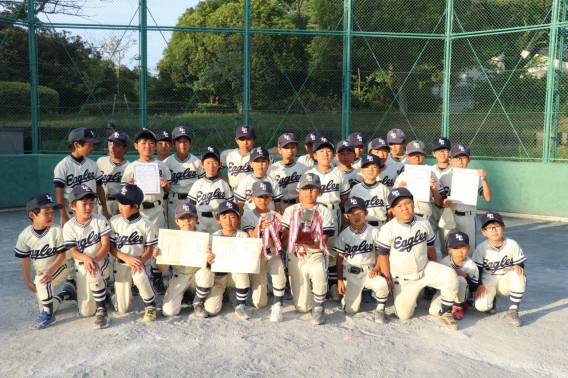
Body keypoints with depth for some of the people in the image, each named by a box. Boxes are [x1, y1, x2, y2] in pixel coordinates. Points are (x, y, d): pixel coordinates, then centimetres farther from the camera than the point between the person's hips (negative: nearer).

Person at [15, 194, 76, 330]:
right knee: (44, 309, 5)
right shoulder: (25, 236, -11)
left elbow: (62, 254, -15)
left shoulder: (57, 230, -20)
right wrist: (27, 281, 7)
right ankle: (66, 293, 33)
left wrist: (50, 270, -30)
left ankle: (48, 315, -18)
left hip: (59, 268, -4)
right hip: (42, 273, 4)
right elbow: (25, 259, 1)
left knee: (41, 279, -35)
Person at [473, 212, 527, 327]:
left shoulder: (512, 245, -5)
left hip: (506, 282, 1)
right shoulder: (481, 248, -8)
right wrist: (479, 285, -20)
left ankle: (513, 311, -22)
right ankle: (491, 299, 13)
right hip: (487, 281, -1)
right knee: (481, 305, -29)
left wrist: (518, 266, -26)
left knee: (517, 273, -34)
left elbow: (520, 263, -1)